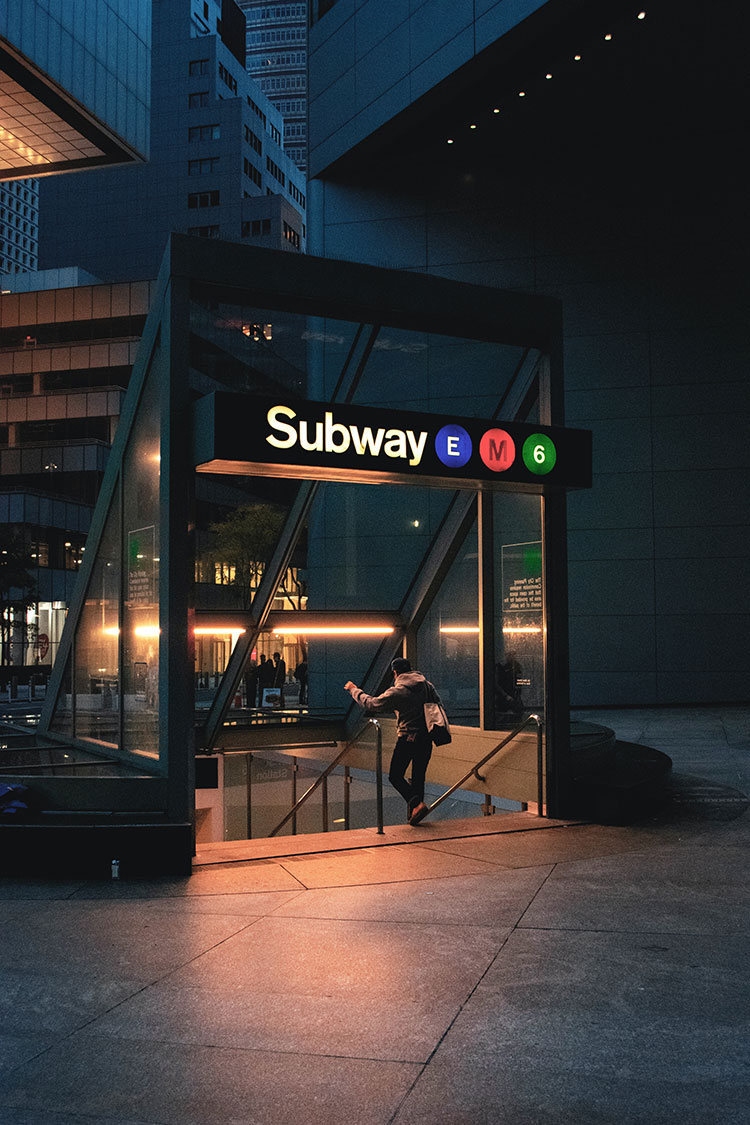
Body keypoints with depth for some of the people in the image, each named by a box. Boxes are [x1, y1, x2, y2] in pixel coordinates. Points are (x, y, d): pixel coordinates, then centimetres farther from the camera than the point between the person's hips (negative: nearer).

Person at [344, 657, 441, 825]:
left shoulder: (397, 692, -10)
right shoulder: (426, 684, 6)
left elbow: (371, 704, -2)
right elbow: (437, 702, 21)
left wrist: (354, 690, 10)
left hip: (407, 739, -6)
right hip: (426, 739, 6)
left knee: (395, 776, 5)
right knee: (418, 776, 15)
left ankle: (417, 804, -15)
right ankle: (414, 812, 17)